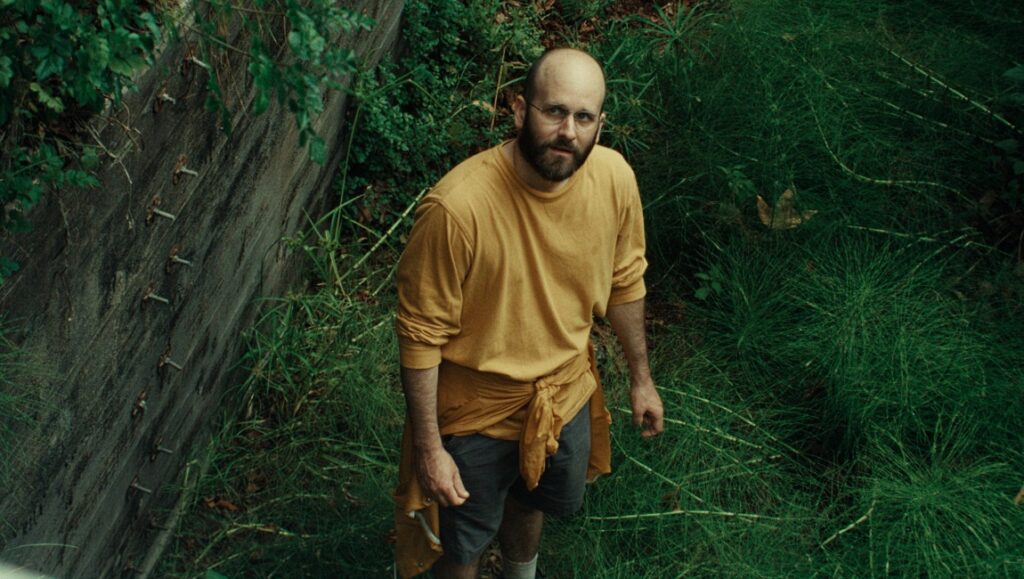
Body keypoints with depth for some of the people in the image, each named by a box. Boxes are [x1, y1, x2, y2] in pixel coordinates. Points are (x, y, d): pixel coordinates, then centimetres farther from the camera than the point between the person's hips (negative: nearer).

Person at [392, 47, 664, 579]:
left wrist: (640, 376, 10)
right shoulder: (456, 207, -35)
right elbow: (421, 334, -24)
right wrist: (428, 447, -18)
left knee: (533, 499, 34)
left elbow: (624, 280, 0)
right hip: (476, 409, -5)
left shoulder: (614, 177, -19)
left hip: (566, 390, 5)